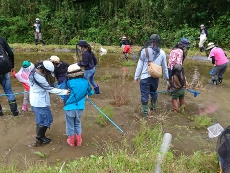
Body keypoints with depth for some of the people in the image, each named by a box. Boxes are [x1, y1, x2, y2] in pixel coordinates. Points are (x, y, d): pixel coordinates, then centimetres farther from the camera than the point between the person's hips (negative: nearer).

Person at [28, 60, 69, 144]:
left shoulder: (34, 71, 1)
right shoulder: (38, 77, -29)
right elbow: (50, 89, -24)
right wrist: (64, 92, -23)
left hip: (37, 101, 10)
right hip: (40, 102, -10)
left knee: (41, 119, 22)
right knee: (46, 120, 5)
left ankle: (39, 136, 37)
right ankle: (40, 137, 21)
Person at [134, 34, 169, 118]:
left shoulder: (144, 50, -11)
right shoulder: (162, 53, 0)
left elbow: (140, 65, -8)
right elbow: (165, 66, 10)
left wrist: (136, 77, 0)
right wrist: (167, 77, 23)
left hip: (145, 77, -4)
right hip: (155, 77, 4)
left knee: (144, 94, 6)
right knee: (154, 92, 24)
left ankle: (145, 112, 13)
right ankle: (153, 107, 43)